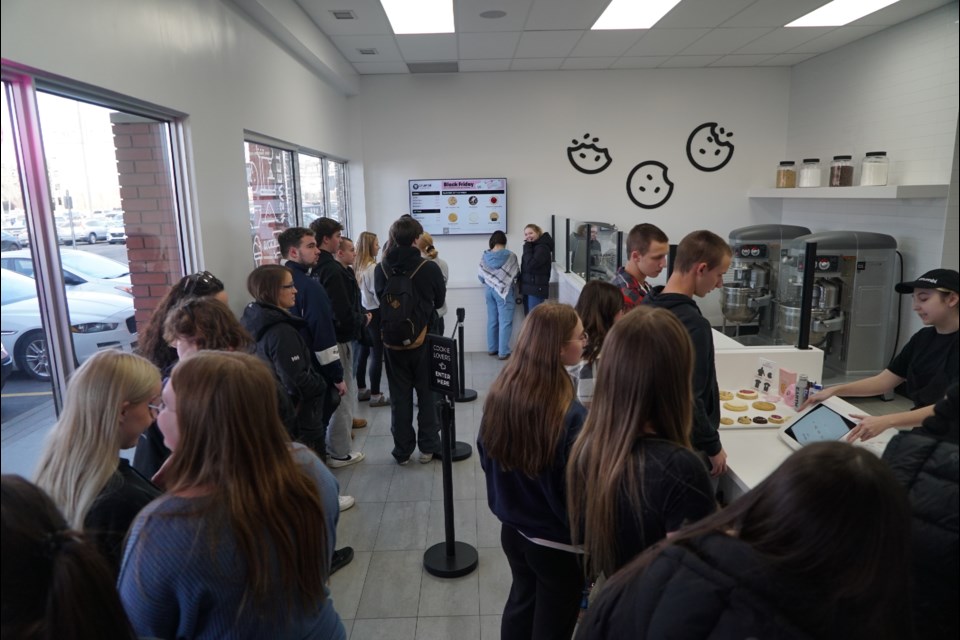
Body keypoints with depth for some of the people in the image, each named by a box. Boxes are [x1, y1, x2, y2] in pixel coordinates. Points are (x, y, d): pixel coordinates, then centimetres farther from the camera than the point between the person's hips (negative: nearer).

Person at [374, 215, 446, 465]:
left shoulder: (381, 269, -7)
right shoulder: (429, 268, -13)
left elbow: (380, 299, 7)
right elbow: (440, 301, 2)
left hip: (392, 341, 2)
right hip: (423, 340, -2)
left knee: (399, 397, 11)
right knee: (427, 394, 12)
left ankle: (402, 450, 18)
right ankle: (428, 447, 19)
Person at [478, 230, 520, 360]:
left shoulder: (485, 256, -2)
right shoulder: (510, 256, -11)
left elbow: (481, 277, 3)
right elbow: (517, 274, -1)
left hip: (489, 290, 5)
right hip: (504, 291, -4)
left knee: (492, 320, 15)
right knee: (505, 322, -1)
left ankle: (492, 348, 23)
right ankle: (503, 352, -1)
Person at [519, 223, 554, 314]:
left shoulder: (542, 247, -12)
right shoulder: (532, 246, 17)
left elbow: (531, 264, -23)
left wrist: (527, 246, -15)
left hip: (537, 288, -10)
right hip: (528, 287, 10)